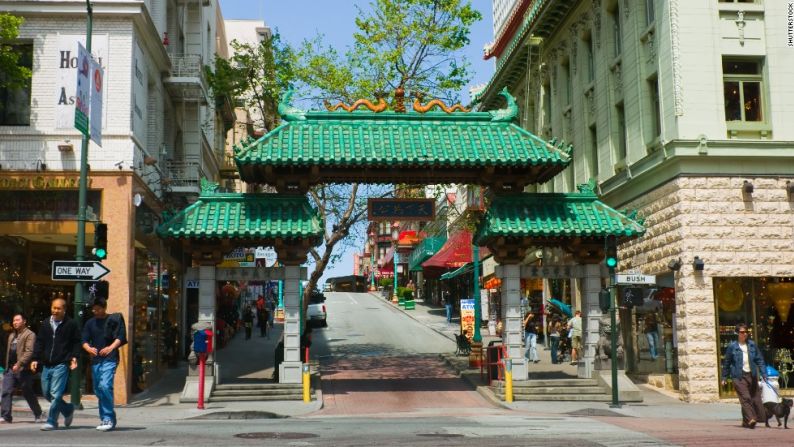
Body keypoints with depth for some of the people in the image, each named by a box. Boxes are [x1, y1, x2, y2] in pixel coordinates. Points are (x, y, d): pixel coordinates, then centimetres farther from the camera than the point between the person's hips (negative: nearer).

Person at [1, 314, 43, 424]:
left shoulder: (30, 335, -7)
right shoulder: (12, 336, 21)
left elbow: (29, 352, -18)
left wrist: (19, 364, -26)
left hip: (23, 369, -7)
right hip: (10, 369, 7)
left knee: (28, 393, 4)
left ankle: (38, 415, 20)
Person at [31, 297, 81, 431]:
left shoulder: (71, 324, -1)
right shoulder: (45, 324, 11)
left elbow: (76, 342, 2)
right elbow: (39, 342, 13)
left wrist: (74, 357, -10)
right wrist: (35, 359, 5)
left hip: (61, 365, -6)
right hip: (46, 365, 6)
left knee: (56, 394, -10)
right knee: (46, 393, 10)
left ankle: (51, 422, -1)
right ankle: (68, 410, 29)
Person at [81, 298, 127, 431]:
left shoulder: (114, 319, 1)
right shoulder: (90, 323, 15)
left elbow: (121, 337, -5)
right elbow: (84, 341, 10)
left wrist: (110, 347, -21)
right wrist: (89, 348, -12)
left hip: (109, 359, -6)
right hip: (95, 360, 6)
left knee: (105, 386, -21)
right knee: (98, 390, 10)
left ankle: (109, 419, -17)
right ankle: (104, 418, 21)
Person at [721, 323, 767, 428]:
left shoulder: (752, 345, 7)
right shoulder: (732, 346, -1)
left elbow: (759, 360, 10)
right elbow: (726, 362, 5)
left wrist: (763, 374, 1)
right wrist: (724, 378, 7)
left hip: (751, 375, 4)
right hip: (739, 376, -4)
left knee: (755, 398, 6)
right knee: (745, 398, -16)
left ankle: (746, 421, 17)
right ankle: (750, 419, -22)